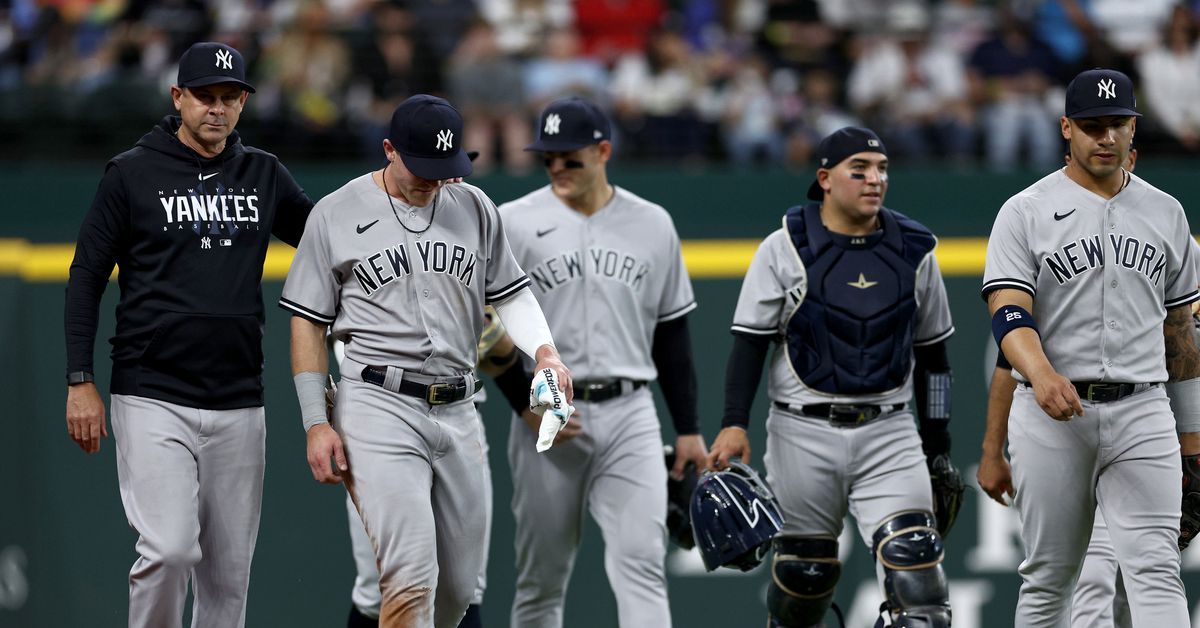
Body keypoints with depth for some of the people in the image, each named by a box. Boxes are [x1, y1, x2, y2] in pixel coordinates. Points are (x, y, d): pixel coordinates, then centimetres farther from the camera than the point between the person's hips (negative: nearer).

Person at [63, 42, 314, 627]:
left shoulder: (264, 176, 11)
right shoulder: (132, 173, 0)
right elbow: (86, 276, 2)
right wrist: (80, 381, -6)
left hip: (239, 404, 4)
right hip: (153, 400, -4)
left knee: (229, 573, 5)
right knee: (168, 551, -17)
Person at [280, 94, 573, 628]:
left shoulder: (474, 207, 10)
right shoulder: (336, 214, -1)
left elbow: (510, 293, 15)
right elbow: (308, 323, 2)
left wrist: (544, 349, -6)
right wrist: (316, 424, -5)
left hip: (458, 411, 5)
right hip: (379, 407, -5)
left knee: (458, 584, 8)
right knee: (412, 578, -18)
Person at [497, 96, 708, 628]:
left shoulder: (652, 225, 8)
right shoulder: (514, 223, -1)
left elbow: (671, 333, 13)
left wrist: (688, 429, 10)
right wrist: (527, 405, -11)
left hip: (629, 417, 1)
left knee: (641, 561, -12)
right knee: (541, 578, 5)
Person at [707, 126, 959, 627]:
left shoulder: (913, 250, 7)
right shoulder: (785, 248, -2)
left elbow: (932, 354, 14)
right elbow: (749, 342, -1)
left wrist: (938, 446, 13)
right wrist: (734, 424, -12)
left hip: (889, 433, 1)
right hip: (804, 434, -1)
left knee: (914, 557, -15)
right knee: (802, 573, 5)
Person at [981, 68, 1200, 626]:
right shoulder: (1026, 212, 1)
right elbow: (1008, 309, -12)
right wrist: (1042, 375, -33)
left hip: (1142, 414, 2)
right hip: (1050, 414, -2)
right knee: (1048, 577, 5)